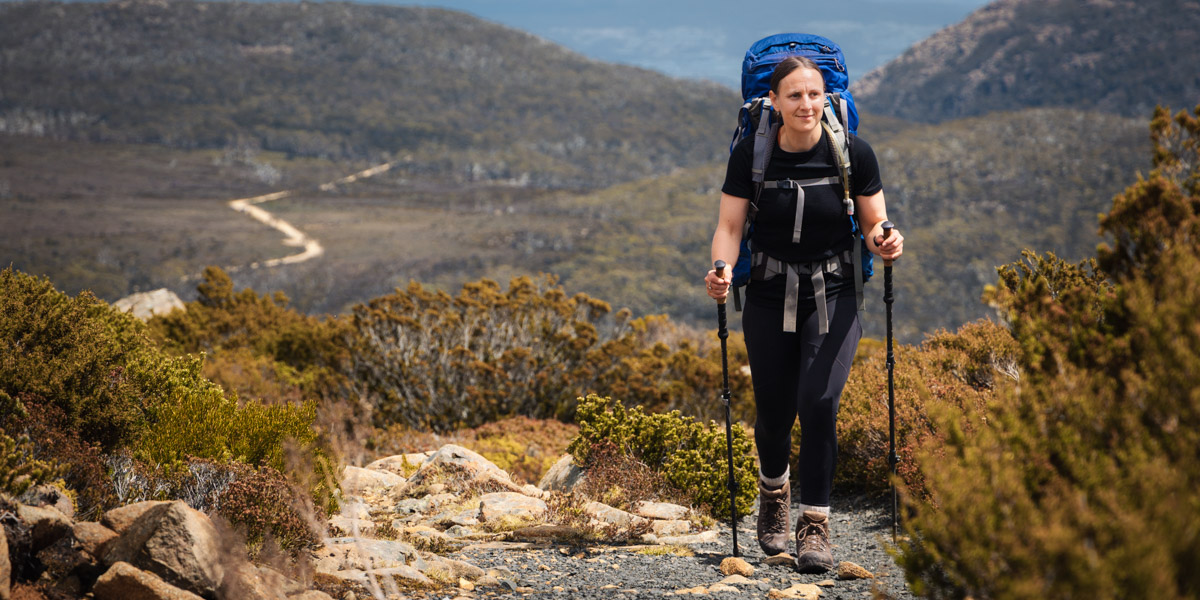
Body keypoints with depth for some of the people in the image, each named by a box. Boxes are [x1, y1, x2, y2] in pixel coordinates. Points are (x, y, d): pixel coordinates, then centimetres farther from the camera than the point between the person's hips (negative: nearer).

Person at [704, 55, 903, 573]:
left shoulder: (853, 154, -8)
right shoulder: (750, 156, -7)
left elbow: (873, 224, 1)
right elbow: (729, 226, -3)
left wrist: (884, 242, -22)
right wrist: (722, 270, -23)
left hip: (832, 297, -1)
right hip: (769, 298, 1)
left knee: (819, 403, -17)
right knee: (774, 412, 7)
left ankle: (815, 523, -3)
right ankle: (773, 492, 40)